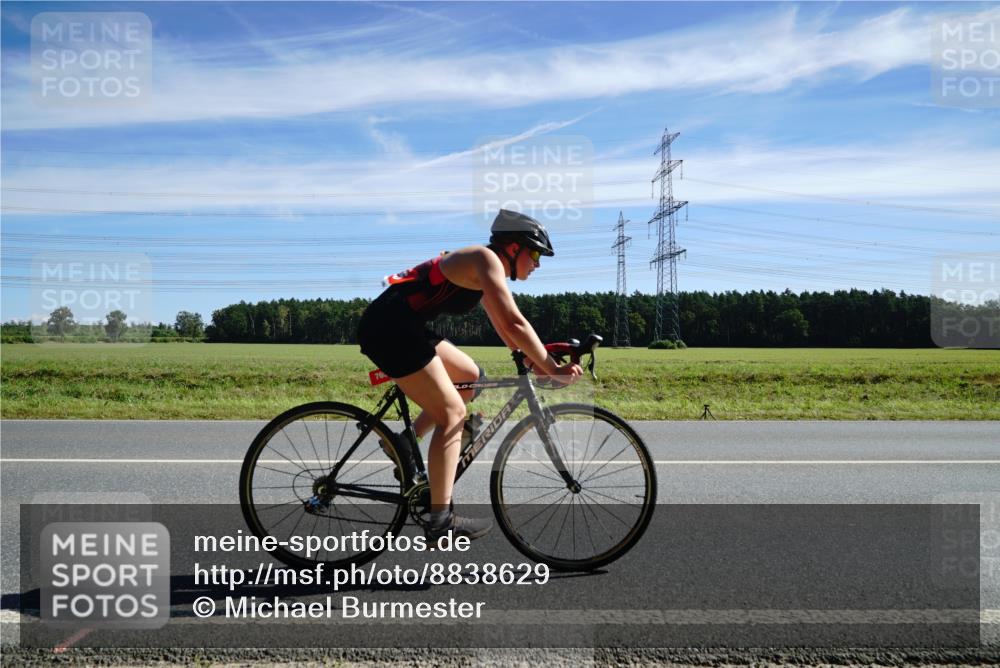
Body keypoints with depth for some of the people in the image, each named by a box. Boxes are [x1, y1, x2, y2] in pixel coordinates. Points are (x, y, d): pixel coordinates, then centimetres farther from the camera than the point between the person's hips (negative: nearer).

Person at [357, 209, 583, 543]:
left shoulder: (484, 274, 19)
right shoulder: (486, 259, -11)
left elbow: (504, 328, 24)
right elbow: (514, 323, -21)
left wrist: (540, 364, 17)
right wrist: (552, 370, -16)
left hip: (402, 327, 10)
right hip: (389, 327, -10)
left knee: (471, 376, 19)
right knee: (452, 413, -8)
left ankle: (406, 443, 17)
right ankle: (441, 520, -4)